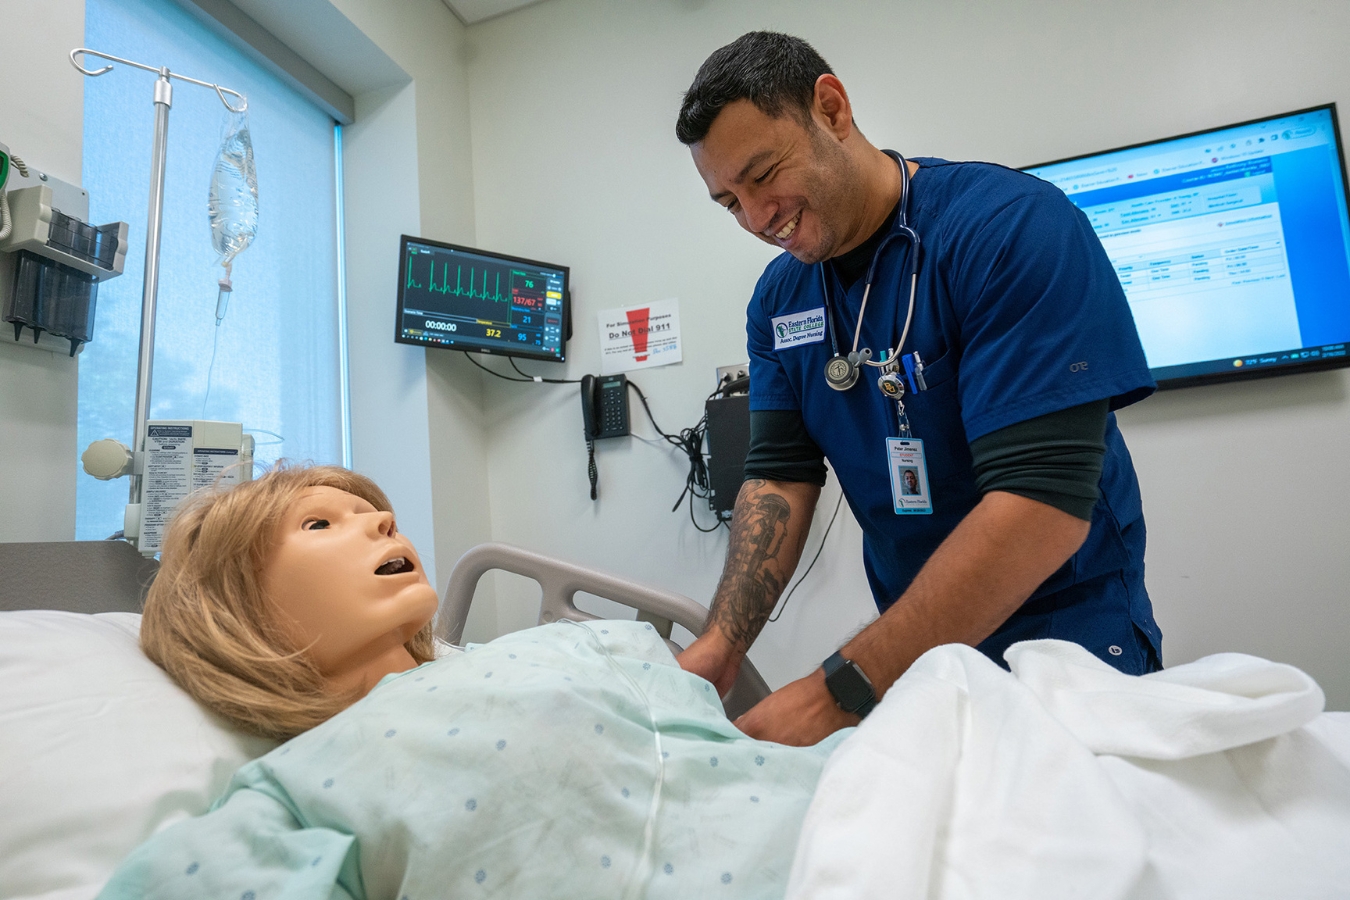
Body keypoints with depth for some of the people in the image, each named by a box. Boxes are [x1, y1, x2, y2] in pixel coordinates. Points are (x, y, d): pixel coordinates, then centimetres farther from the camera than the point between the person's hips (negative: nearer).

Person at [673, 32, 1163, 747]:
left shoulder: (1014, 225, -21)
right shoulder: (779, 298, -1)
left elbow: (1045, 505, -29)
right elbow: (780, 475, -3)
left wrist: (837, 695, -31)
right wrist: (720, 645, -19)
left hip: (1067, 638, -4)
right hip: (910, 647, 5)